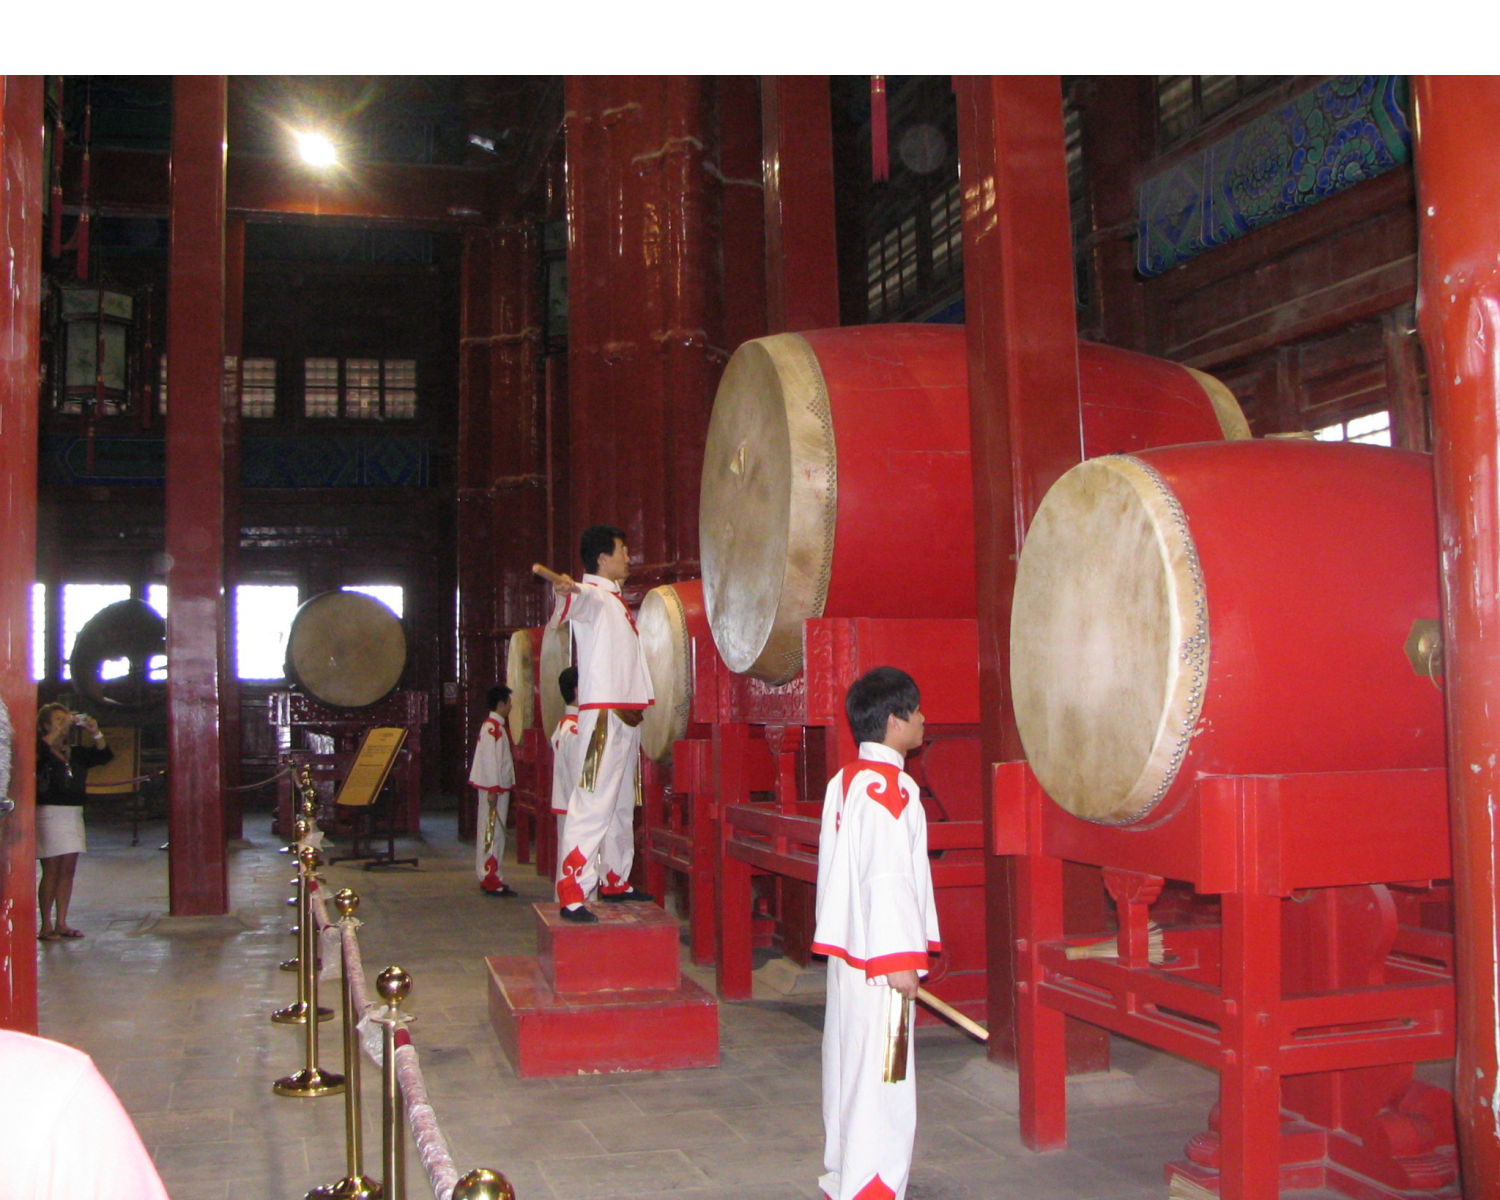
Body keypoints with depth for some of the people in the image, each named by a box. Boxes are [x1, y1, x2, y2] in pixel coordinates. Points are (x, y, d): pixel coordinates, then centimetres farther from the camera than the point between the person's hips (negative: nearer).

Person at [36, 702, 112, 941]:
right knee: (51, 871, -5)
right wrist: (62, 727, -22)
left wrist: (95, 733, -6)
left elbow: (104, 755, 7)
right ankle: (46, 925, 2)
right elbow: (43, 747, -27)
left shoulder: (76, 753, 13)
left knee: (68, 870, 7)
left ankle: (61, 923, 14)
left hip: (73, 813, 6)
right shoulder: (41, 751, -4)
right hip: (49, 813, -6)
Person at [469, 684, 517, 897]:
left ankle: (489, 878, 17)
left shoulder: (498, 727, 17)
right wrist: (492, 789, -22)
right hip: (493, 788, -10)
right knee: (493, 833, -8)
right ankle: (491, 880, -8)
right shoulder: (491, 727, -14)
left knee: (494, 833, 12)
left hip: (499, 788, 10)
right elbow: (488, 760, -19)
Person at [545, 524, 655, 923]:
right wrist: (566, 590, -54)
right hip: (602, 714, -10)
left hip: (627, 715, 10)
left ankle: (615, 881, 26)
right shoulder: (592, 594, -7)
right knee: (593, 803, -16)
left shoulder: (617, 601, 21)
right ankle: (571, 895, -20)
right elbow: (579, 599, -34)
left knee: (622, 804, 16)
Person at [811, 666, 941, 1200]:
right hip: (877, 958, -10)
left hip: (844, 953, 10)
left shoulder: (842, 782, 12)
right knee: (880, 1081, -4)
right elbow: (887, 877, -22)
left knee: (849, 1071, 16)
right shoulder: (889, 788, -16)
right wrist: (900, 959, -21)